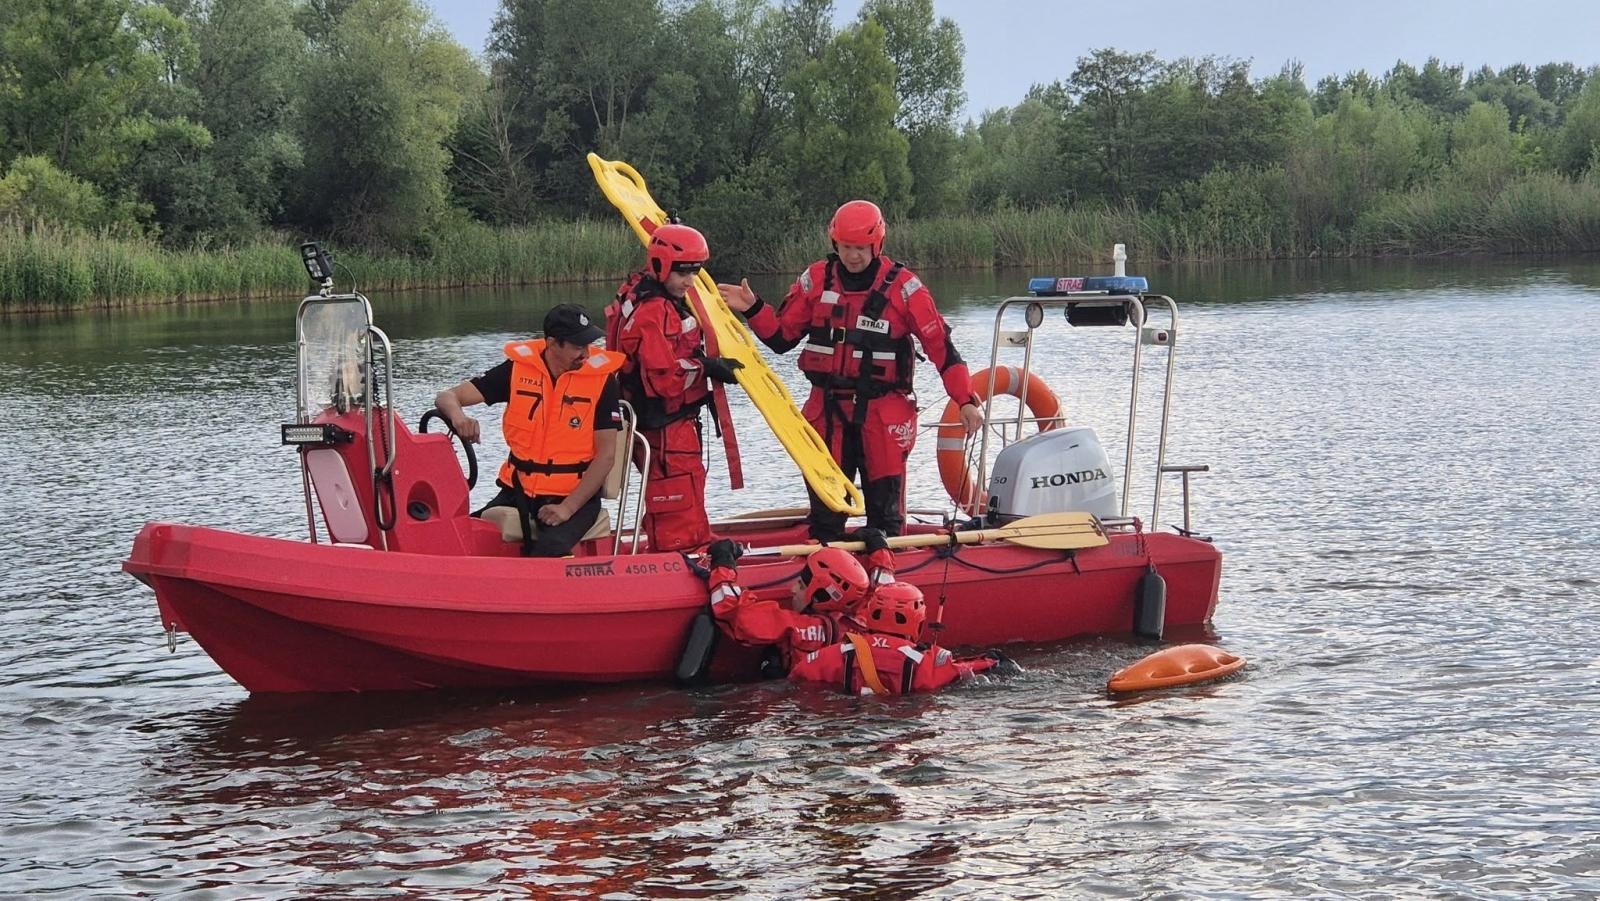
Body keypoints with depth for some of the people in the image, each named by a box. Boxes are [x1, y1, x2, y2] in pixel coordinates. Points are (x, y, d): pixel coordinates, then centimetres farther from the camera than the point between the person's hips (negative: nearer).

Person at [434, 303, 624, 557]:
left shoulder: (601, 379, -5)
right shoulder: (518, 368, 0)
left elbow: (606, 454, -6)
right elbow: (447, 397, -1)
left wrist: (568, 507, -17)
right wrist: (457, 415, -27)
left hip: (576, 494, -3)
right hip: (518, 490, 3)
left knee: (550, 550, -33)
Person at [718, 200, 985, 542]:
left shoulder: (903, 286, -6)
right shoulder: (816, 280, 3)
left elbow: (940, 345, -6)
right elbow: (781, 337, 9)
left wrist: (966, 400, -11)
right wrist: (753, 309, -7)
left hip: (883, 412, -3)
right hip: (827, 409, 3)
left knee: (885, 510, 3)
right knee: (824, 505, 9)